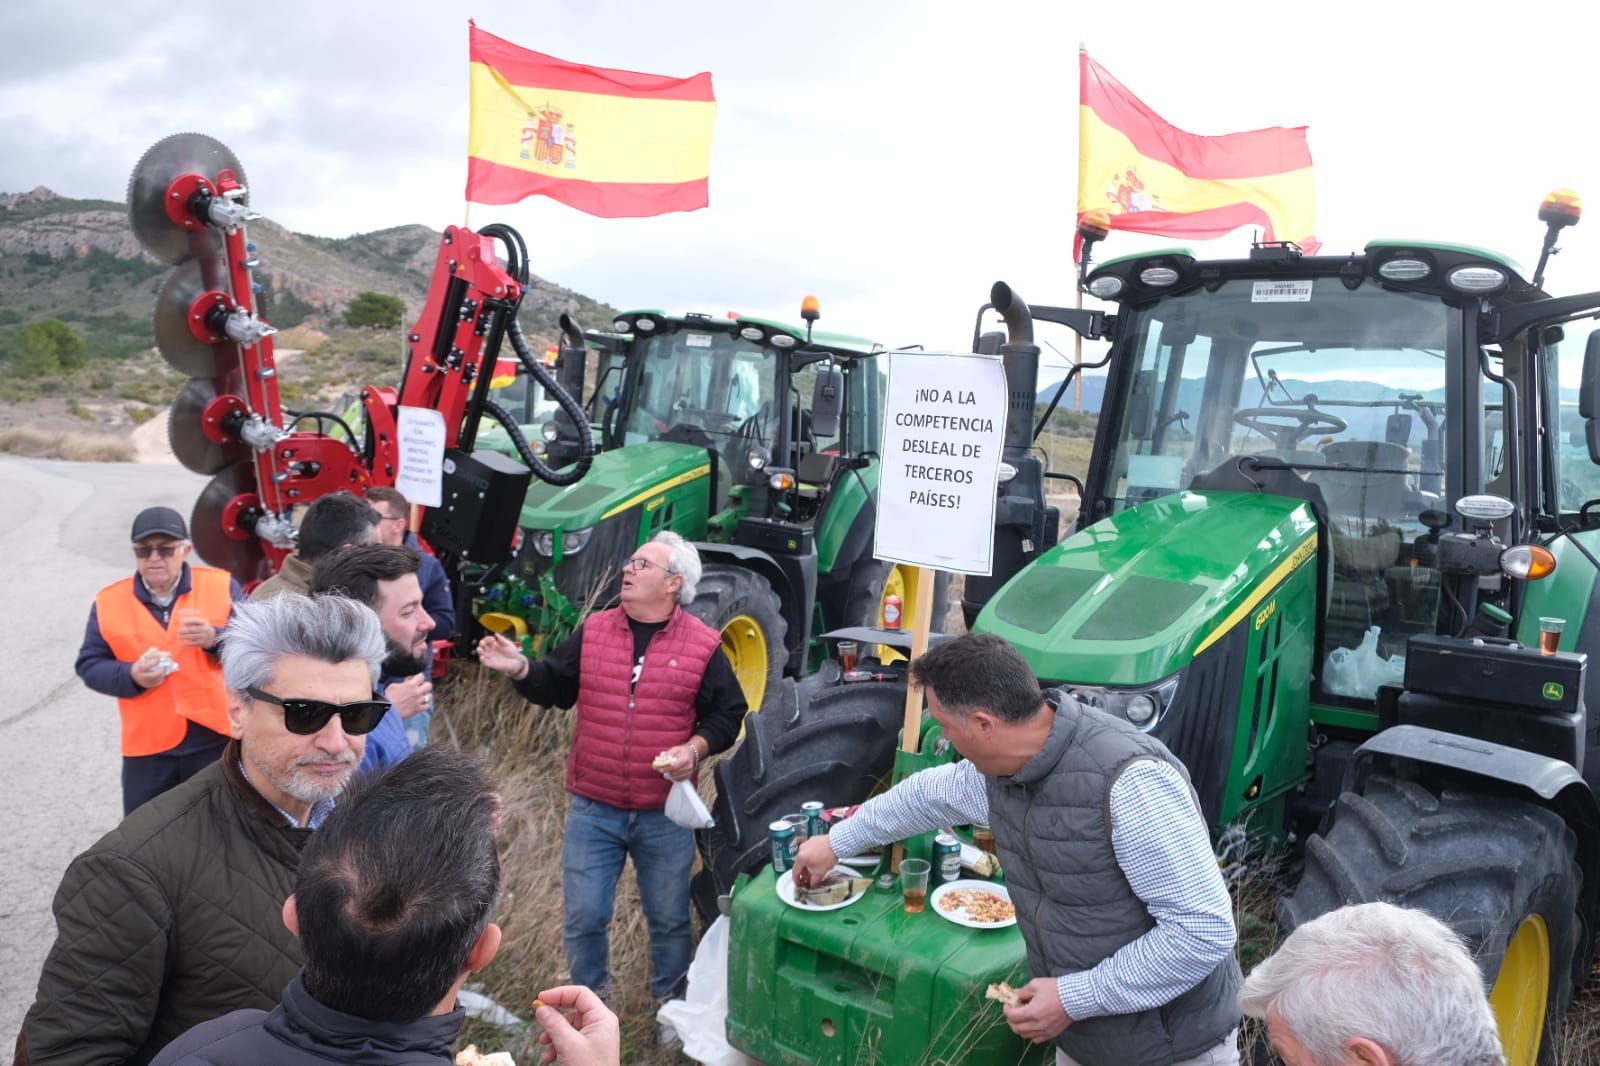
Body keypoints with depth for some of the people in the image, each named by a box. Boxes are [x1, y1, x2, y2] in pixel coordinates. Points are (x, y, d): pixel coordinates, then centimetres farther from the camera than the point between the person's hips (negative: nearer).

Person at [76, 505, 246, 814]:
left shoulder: (221, 586, -3)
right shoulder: (109, 601, 1)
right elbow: (89, 665, 4)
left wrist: (215, 638, -27)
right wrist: (131, 676, -16)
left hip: (217, 738, -1)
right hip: (147, 746, 1)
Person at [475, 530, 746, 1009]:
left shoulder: (703, 646, -5)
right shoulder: (593, 631, 3)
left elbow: (727, 714, 1)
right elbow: (554, 686, 9)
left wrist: (695, 748, -15)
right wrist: (519, 668, -9)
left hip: (664, 814, -1)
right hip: (593, 808, 2)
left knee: (669, 919, 14)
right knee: (583, 918, 10)